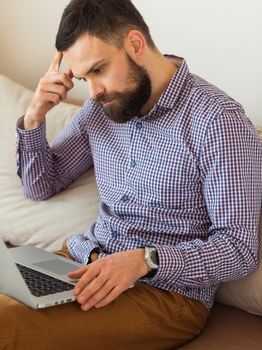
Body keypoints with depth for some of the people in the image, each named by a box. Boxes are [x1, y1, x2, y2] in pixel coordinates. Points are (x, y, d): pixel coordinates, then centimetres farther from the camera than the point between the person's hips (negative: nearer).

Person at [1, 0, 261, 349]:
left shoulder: (218, 120, -15)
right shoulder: (103, 104, 7)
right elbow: (41, 186, 16)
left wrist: (145, 260, -30)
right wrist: (34, 117, -1)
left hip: (167, 291, -7)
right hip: (84, 260, 7)